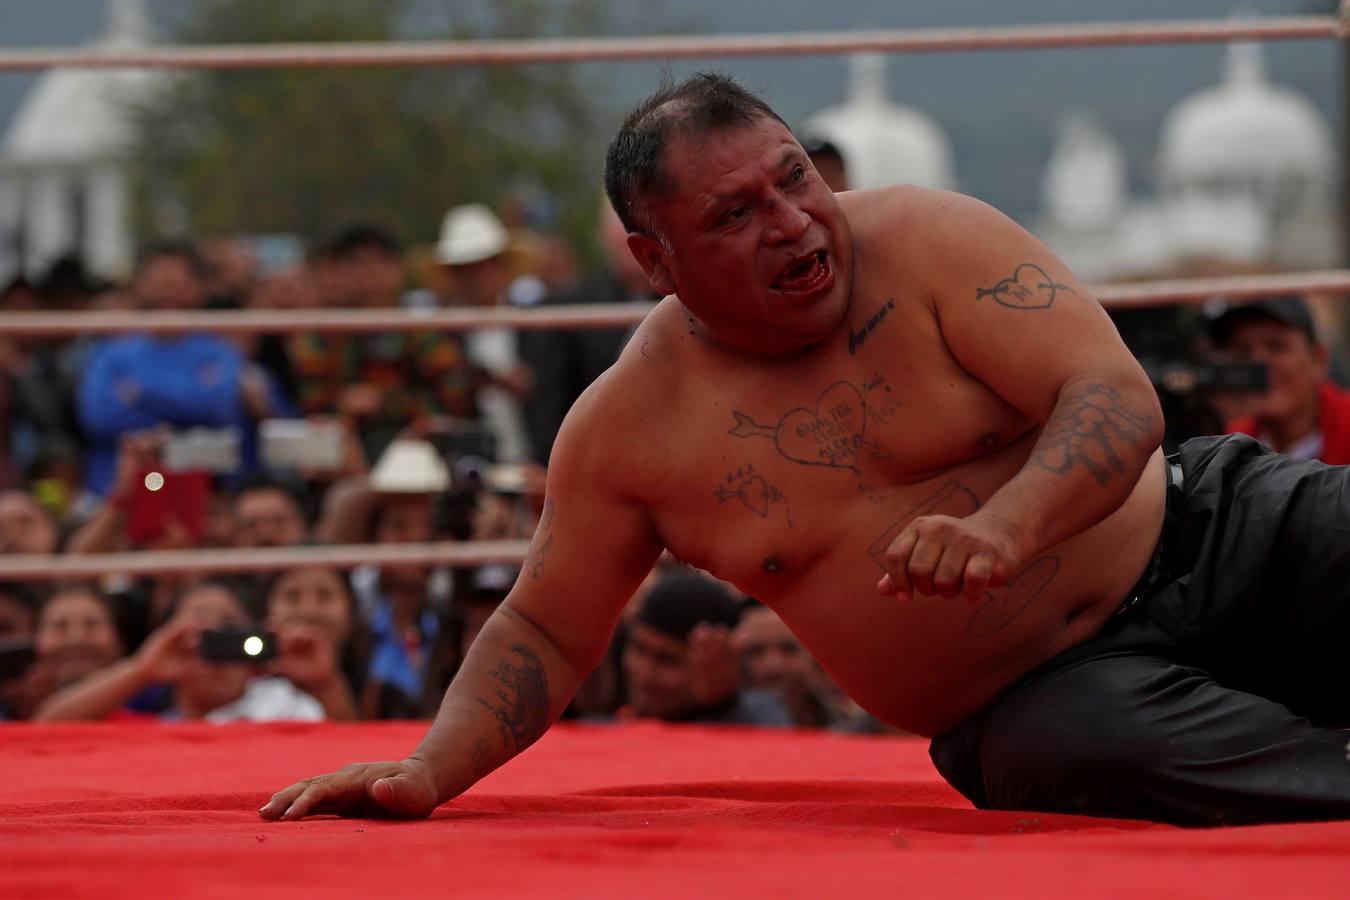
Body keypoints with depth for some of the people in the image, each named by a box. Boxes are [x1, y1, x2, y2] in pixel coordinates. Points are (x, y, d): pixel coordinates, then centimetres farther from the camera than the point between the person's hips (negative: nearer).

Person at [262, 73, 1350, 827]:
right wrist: (429, 772, -7)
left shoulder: (929, 241, -9)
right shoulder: (628, 429, -4)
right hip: (1035, 698, 0)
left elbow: (1118, 398, -17)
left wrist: (1006, 527, -36)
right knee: (1093, 745, -36)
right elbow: (545, 632, 8)